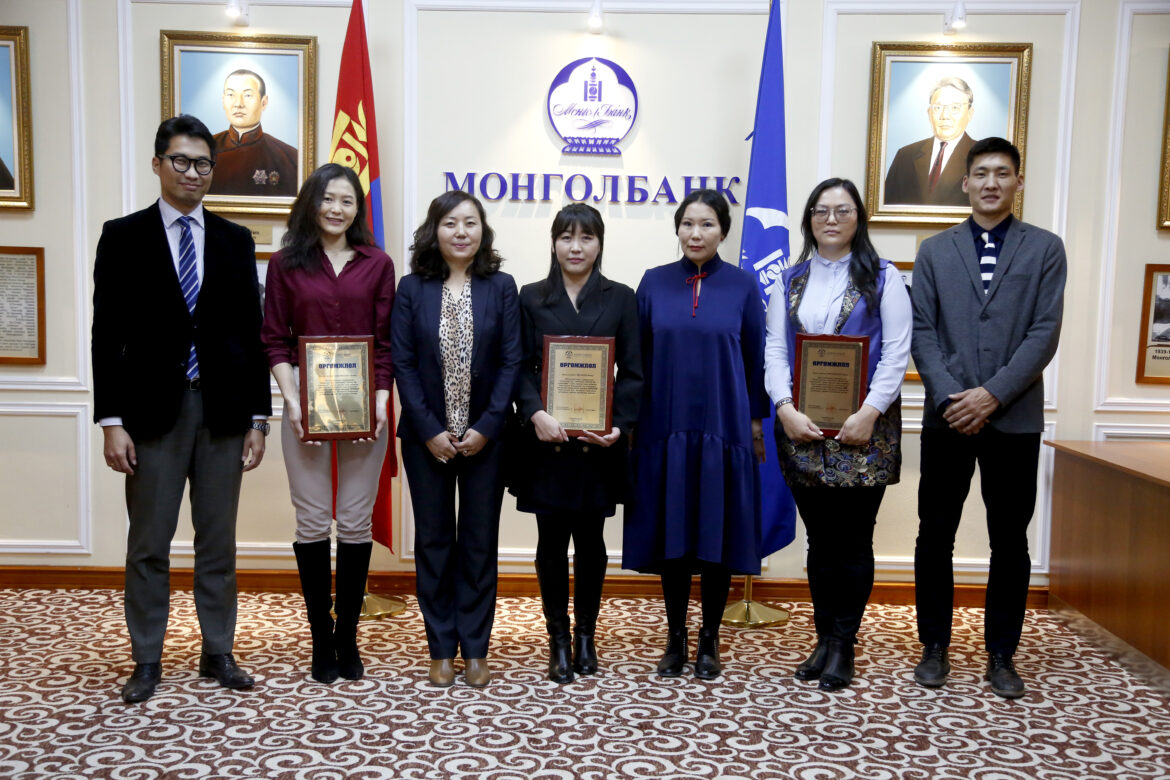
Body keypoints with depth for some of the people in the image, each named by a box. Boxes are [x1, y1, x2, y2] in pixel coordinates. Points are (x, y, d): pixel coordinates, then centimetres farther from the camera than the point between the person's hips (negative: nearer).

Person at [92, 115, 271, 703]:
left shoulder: (235, 241, 9)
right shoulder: (123, 236, 3)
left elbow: (251, 334, 8)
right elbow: (108, 334, -2)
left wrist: (258, 418, 4)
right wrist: (111, 421, -8)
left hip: (223, 411, 2)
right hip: (153, 410, -2)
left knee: (218, 542, 9)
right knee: (148, 544, 5)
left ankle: (218, 653, 21)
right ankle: (147, 661, 18)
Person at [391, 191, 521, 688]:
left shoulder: (501, 287, 1)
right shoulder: (412, 288, 1)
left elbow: (511, 362, -3)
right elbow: (402, 363, -3)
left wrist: (486, 427, -12)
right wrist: (430, 431, -10)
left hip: (485, 437, 0)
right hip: (426, 437, 0)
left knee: (480, 541, 7)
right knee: (433, 540, 8)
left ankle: (475, 648, 19)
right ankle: (441, 650, 20)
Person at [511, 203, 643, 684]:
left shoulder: (620, 299, 6)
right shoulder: (531, 298, 7)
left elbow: (632, 373, 2)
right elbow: (519, 368, 1)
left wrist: (619, 426, -12)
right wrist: (535, 414, -17)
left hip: (598, 441, 0)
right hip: (546, 440, 0)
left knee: (590, 539, 10)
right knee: (552, 540, 4)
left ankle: (586, 635, 24)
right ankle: (558, 640, 17)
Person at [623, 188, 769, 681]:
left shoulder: (743, 286, 2)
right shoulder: (654, 283, 5)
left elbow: (755, 358, 5)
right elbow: (638, 357, 7)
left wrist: (757, 423, 3)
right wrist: (629, 419, 4)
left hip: (723, 428, -1)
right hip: (665, 427, 1)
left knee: (718, 532, 4)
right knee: (670, 532, 6)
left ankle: (710, 640, 19)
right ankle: (676, 637, 21)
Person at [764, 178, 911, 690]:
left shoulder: (882, 278, 4)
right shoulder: (791, 281, 12)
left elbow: (897, 353, -3)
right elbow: (774, 350, 6)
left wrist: (870, 412, -14)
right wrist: (786, 409, -9)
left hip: (863, 428, -2)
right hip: (802, 428, 3)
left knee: (853, 539, 1)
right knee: (820, 539, 9)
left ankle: (843, 644, 12)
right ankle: (825, 639, 20)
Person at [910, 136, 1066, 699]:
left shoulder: (1045, 249, 6)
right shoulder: (935, 251, 10)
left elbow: (1045, 334, -3)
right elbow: (922, 332, 2)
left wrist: (993, 394, -13)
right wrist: (949, 398, -11)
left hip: (1014, 419, -1)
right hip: (947, 418, 1)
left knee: (1010, 542, 7)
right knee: (934, 537, 6)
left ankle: (1001, 655, 20)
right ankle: (935, 647, 20)